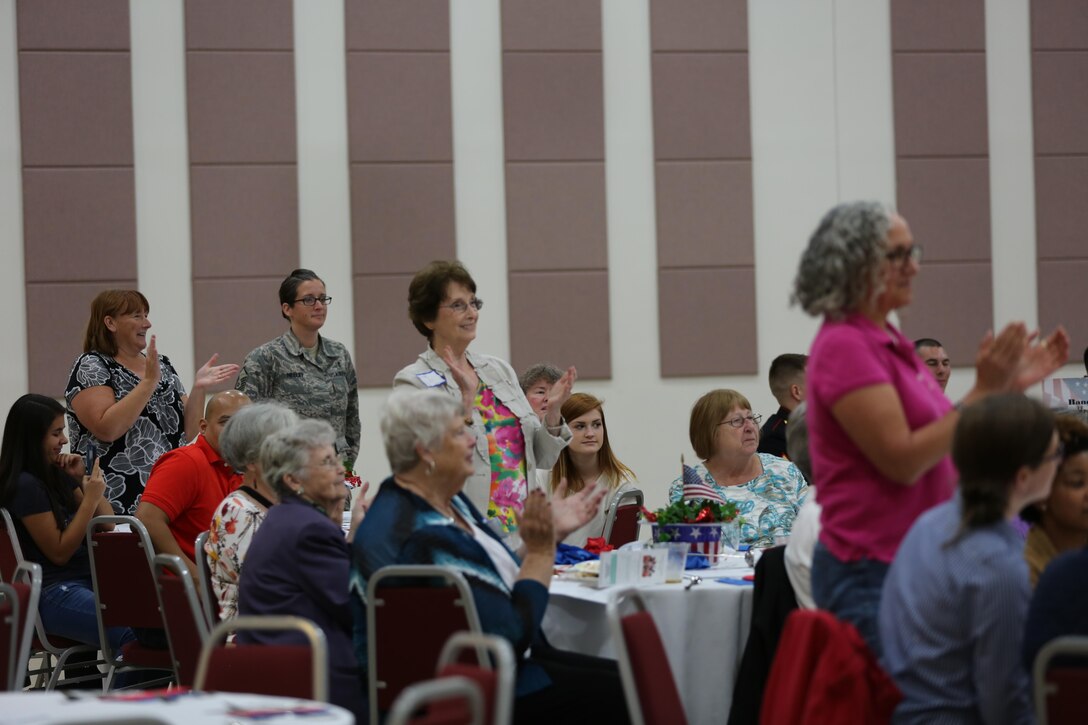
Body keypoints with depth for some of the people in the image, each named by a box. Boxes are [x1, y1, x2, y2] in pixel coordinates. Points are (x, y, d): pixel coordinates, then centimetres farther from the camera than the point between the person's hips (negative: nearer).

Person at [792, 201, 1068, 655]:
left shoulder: (890, 341, 13)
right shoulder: (845, 347, -14)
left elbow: (949, 445, 17)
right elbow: (902, 460, -20)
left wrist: (1009, 385, 10)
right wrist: (983, 392, -18)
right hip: (872, 574, -9)